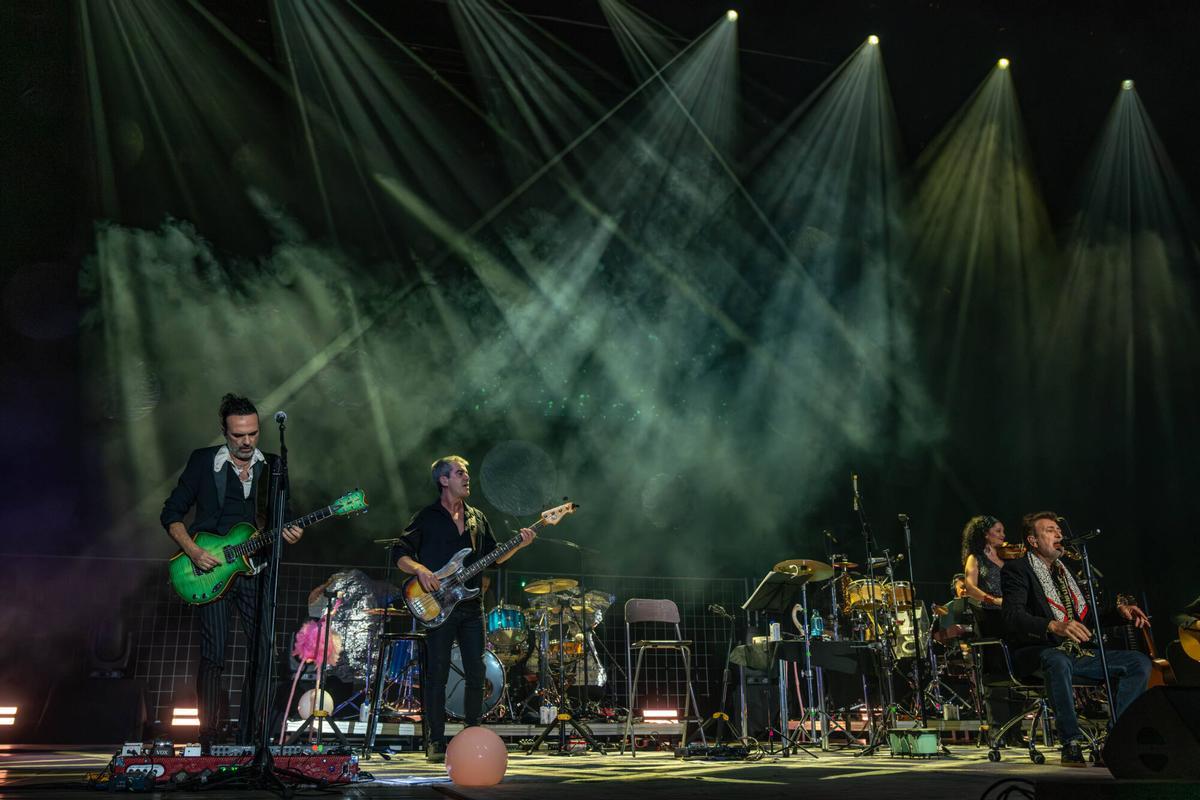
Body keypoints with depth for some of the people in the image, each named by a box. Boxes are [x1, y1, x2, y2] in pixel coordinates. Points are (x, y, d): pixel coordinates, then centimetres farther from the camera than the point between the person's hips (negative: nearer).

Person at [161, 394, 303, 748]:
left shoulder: (271, 467, 9)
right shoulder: (203, 461, 1)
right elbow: (171, 513, 3)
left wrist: (289, 534, -7)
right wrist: (193, 552, -11)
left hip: (253, 569, 3)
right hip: (210, 571, -3)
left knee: (262, 654, -3)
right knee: (213, 656, -6)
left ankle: (246, 739, 10)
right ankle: (209, 740, 6)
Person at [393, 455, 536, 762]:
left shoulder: (477, 518, 16)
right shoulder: (427, 517, 0)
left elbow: (494, 556, 18)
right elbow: (400, 553, -5)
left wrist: (518, 544, 2)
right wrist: (420, 570, -23)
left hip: (471, 606, 5)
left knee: (476, 673, 4)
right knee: (437, 675, -2)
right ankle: (435, 742, 4)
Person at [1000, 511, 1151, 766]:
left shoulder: (1067, 570, 23)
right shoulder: (1017, 569, -2)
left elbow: (1090, 616, 25)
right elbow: (1012, 615, -20)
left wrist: (1119, 610, 4)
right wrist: (1055, 626, -36)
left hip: (1078, 652, 7)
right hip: (1038, 653, -7)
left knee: (1140, 662, -7)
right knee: (1058, 661, -41)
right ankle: (1072, 743, -32)